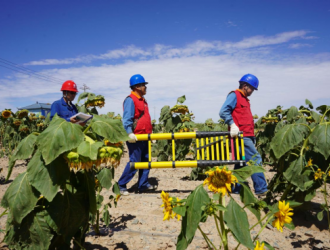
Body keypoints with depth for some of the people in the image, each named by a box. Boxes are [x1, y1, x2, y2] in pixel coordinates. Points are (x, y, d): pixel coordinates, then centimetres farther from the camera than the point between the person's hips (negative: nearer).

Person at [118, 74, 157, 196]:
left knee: (146, 160, 12)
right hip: (135, 137, -9)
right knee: (134, 162, -6)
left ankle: (143, 184, 23)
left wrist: (150, 132, 21)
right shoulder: (130, 100, -11)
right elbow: (127, 119, -20)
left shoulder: (143, 100, 17)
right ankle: (120, 185, 7)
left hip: (144, 136, 9)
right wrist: (129, 133, -30)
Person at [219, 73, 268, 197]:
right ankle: (261, 190, -2)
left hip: (246, 137, 10)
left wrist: (252, 136, 18)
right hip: (241, 136, -9)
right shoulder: (234, 95, -4)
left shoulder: (244, 99, 23)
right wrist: (232, 124, -25)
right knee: (256, 159, -10)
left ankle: (236, 189, 20)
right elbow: (223, 112, -16)